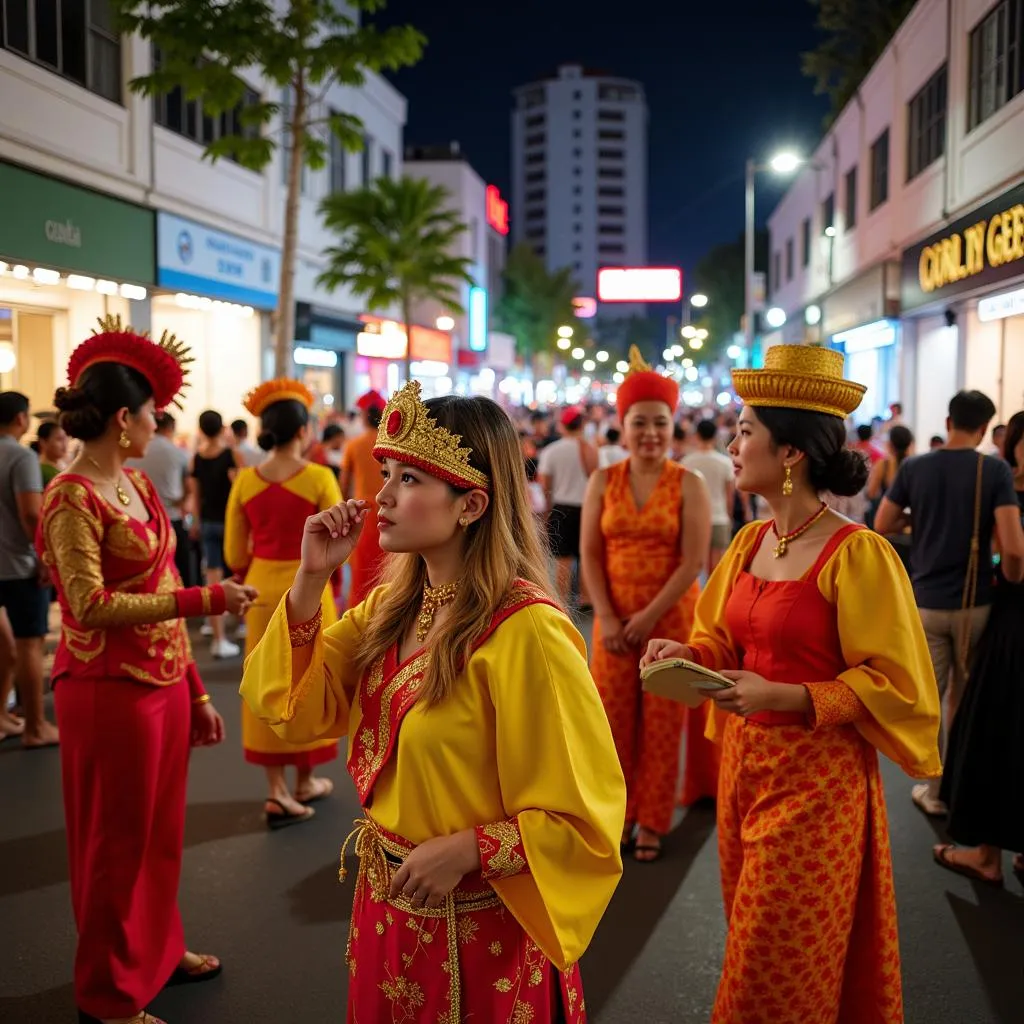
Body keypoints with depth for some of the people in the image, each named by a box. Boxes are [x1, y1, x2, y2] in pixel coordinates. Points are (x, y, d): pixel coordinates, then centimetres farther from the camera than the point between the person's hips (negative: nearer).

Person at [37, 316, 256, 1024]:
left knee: (162, 832, 20)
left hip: (165, 684, 8)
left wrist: (196, 693, 15)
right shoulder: (73, 498, -15)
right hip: (111, 690, -7)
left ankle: (158, 949, 40)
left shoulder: (137, 484, 10)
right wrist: (206, 599, -23)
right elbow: (93, 606, -21)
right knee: (117, 842, 7)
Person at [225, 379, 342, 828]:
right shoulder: (319, 478, -12)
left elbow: (234, 555, 1)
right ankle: (305, 781, 27)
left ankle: (277, 791, 11)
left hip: (262, 589, 3)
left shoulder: (245, 481, -3)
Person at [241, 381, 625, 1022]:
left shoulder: (524, 630, -25)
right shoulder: (393, 606, -1)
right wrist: (311, 579, -9)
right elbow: (300, 710, -1)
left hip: (479, 926, -7)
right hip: (387, 903, 7)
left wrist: (465, 851, -27)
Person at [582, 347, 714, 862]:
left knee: (661, 720, 5)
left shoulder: (689, 484, -5)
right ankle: (617, 811, 21)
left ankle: (651, 820, 18)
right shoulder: (603, 481, 4)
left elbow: (694, 562, -10)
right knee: (613, 716, 6)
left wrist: (649, 616, -14)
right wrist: (607, 618, -10)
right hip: (614, 618, 3)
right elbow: (590, 554, 0)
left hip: (670, 617, -2)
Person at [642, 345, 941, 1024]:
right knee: (755, 945, 19)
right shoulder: (751, 541, 4)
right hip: (745, 762, 7)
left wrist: (783, 698, -24)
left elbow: (894, 685, -16)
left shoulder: (858, 555, -18)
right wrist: (688, 654, -5)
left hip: (817, 777, -7)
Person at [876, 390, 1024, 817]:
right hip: (975, 602, 0)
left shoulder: (913, 467, -4)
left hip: (926, 602, 0)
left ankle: (936, 791, 15)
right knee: (964, 698, 18)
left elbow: (881, 525, 3)